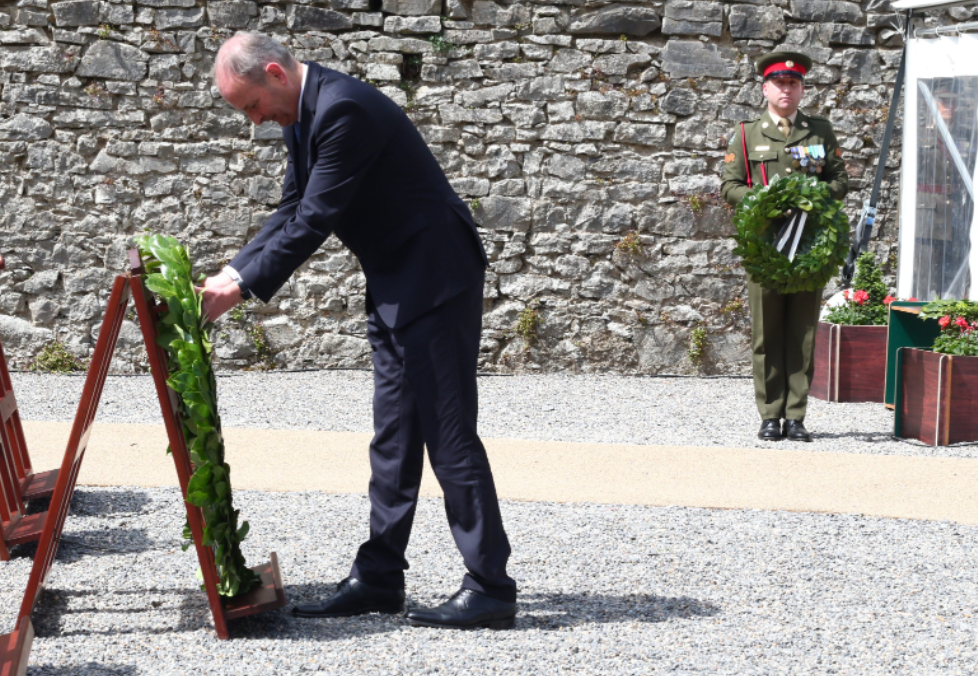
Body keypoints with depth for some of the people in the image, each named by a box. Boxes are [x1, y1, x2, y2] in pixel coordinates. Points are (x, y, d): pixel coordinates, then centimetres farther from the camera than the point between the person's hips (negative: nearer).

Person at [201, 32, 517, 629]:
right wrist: (234, 272, 3)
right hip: (394, 288, 10)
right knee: (394, 438, 12)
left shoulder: (344, 109, -21)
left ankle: (491, 588, -6)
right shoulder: (302, 116, 10)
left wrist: (245, 287, -17)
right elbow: (291, 213, 15)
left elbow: (314, 221, -23)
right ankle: (379, 578, 17)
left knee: (447, 432, -9)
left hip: (433, 279, -10)